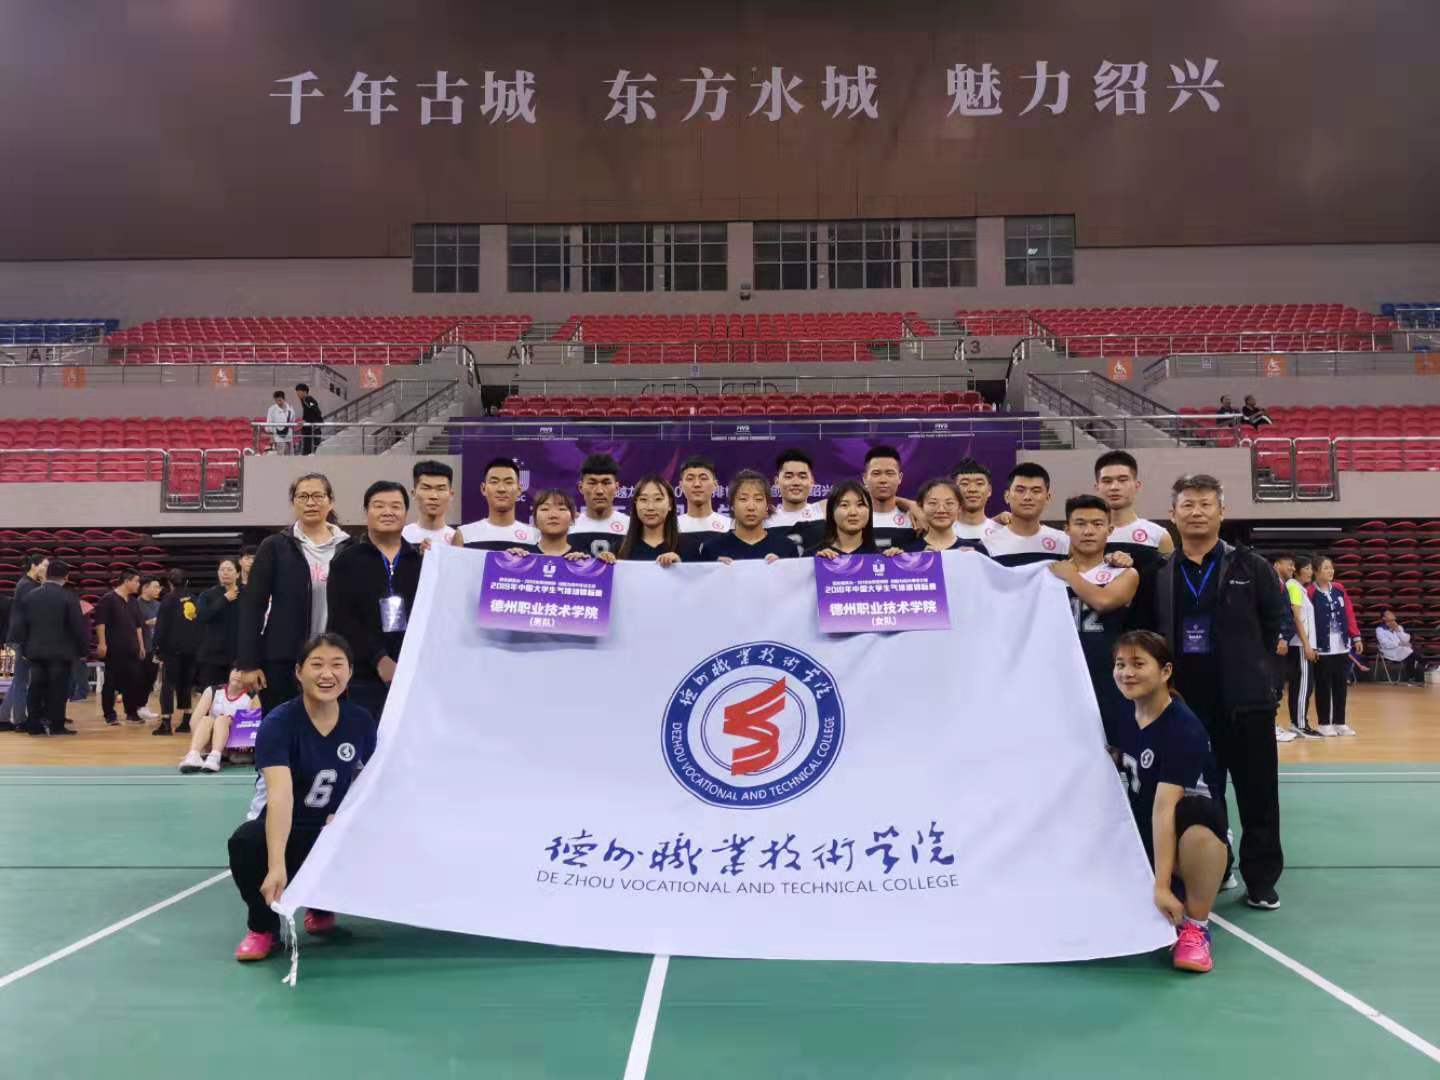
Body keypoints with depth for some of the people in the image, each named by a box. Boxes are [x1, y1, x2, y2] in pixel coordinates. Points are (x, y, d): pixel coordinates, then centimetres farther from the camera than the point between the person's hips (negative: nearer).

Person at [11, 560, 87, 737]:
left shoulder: (30, 595, 4)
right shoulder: (69, 597, -10)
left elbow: (17, 623, 7)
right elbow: (78, 626, -11)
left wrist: (23, 647, 15)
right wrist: (84, 648, 0)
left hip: (35, 651, 5)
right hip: (61, 651, -4)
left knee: (36, 688, 10)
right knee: (58, 689, 0)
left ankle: (33, 725, 10)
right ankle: (56, 725, -1)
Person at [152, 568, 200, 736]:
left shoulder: (169, 599, -6)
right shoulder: (194, 599, 9)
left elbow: (161, 626, -8)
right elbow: (200, 623, 13)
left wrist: (158, 648, -4)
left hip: (172, 648, -5)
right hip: (192, 649, 5)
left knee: (168, 685, -4)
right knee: (186, 685, 14)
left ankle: (166, 723, -13)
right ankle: (186, 722, 13)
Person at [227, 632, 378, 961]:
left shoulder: (362, 722, -8)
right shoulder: (278, 723, -21)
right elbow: (280, 796, -36)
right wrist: (277, 866, -48)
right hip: (285, 833, -3)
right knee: (244, 842, -36)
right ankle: (263, 927, -4)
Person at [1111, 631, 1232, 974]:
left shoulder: (1182, 727, -22)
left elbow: (1165, 807, -31)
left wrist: (1162, 884, -36)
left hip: (1194, 843, -7)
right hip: (1144, 842, 7)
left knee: (1195, 811, -40)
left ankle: (1195, 927, -22)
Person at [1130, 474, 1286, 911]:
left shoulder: (1251, 566, 2)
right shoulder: (1156, 574, 5)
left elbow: (1274, 622, 8)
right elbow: (1145, 633, 6)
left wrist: (1248, 664, 6)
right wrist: (1170, 675, 0)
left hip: (1246, 701, -1)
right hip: (1185, 704, 1)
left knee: (1258, 795, 5)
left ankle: (1261, 881, 18)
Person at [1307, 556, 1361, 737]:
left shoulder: (1339, 588, 7)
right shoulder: (1310, 591, -10)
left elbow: (1349, 613, 10)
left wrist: (1356, 637, 6)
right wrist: (1311, 645, -15)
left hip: (1342, 646, 5)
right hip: (1322, 648, -5)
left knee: (1341, 685, 10)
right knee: (1323, 686, 3)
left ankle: (1339, 722, 20)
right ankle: (1323, 723, 12)